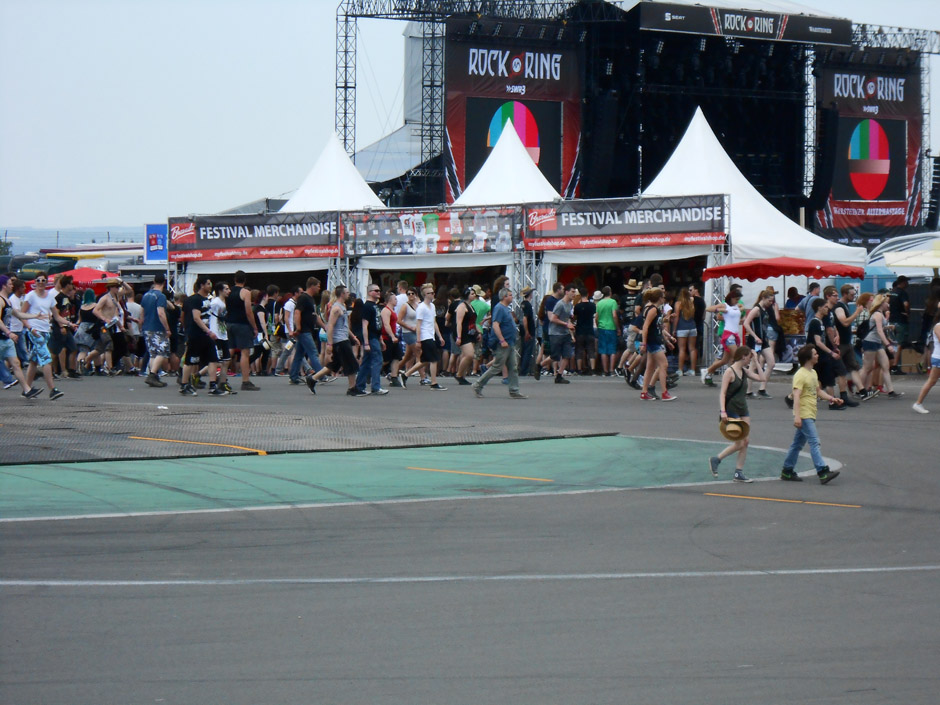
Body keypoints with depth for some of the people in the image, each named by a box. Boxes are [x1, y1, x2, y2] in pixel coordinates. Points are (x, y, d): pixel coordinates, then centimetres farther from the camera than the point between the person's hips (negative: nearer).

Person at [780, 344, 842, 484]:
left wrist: (832, 398, 13)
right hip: (804, 415, -9)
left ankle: (787, 471, 19)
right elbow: (796, 396, -21)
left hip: (810, 415, 9)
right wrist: (797, 416, -29)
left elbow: (818, 391, 27)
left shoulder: (813, 373, 15)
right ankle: (823, 472, -19)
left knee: (798, 443, 13)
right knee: (815, 442, -14)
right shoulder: (800, 375, -14)